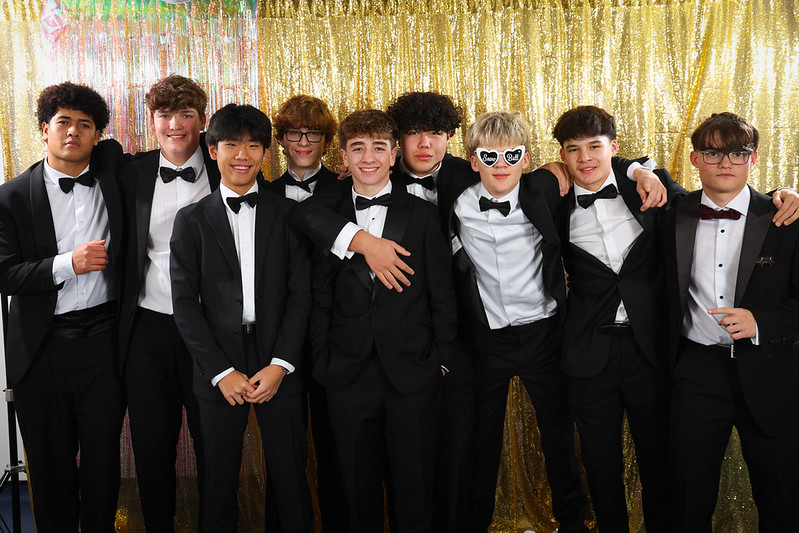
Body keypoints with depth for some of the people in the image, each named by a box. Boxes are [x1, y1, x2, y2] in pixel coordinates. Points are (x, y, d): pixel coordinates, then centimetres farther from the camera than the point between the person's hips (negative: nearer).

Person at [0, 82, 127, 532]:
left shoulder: (111, 170, 4)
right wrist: (67, 264, -17)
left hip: (103, 338, 1)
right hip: (43, 345, -1)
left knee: (104, 452, 9)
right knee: (50, 458, 12)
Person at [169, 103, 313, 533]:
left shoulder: (287, 214, 4)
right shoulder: (192, 220, 5)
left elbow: (300, 293, 0)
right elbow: (185, 303, -1)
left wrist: (280, 365, -9)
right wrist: (222, 372, -8)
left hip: (278, 366, 0)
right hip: (218, 370, 0)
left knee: (290, 478, 8)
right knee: (219, 482, 11)